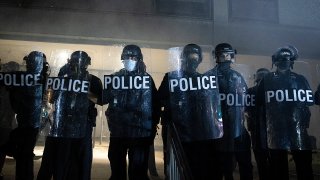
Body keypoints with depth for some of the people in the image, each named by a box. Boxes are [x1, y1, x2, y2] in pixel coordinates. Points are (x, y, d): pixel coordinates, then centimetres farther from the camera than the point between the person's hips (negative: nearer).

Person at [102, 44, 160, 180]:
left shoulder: (147, 78, 4)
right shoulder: (114, 78, 10)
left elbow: (155, 104, 2)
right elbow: (104, 99, 7)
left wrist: (153, 126, -1)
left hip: (141, 132, -2)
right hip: (118, 132, 3)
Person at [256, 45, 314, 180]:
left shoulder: (300, 79, 12)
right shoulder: (267, 80, 6)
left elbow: (310, 100, 8)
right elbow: (259, 102, -1)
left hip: (298, 130, 2)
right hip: (276, 131, -1)